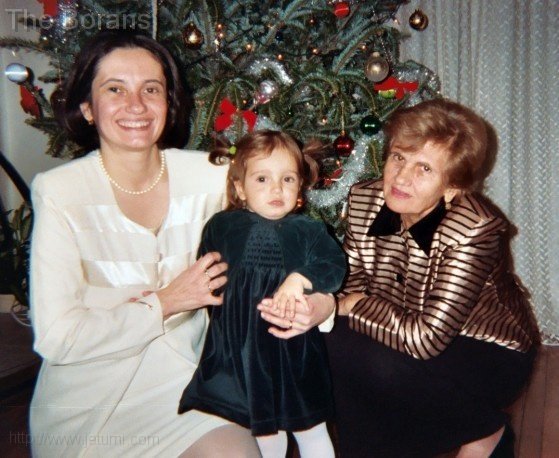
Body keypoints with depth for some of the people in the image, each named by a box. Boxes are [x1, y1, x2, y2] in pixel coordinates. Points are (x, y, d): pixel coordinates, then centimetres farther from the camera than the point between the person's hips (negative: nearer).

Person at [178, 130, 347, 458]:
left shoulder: (308, 230, 0)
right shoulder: (222, 227, 4)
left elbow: (335, 264, -12)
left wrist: (300, 279, -25)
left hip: (295, 348, 0)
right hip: (241, 350, 1)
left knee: (310, 430, 14)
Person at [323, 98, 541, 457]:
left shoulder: (475, 228, -31)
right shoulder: (365, 198, -12)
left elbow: (427, 338, -34)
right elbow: (353, 280, -5)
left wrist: (355, 305, -23)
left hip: (492, 355, -6)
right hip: (411, 339, 6)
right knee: (333, 341, -18)